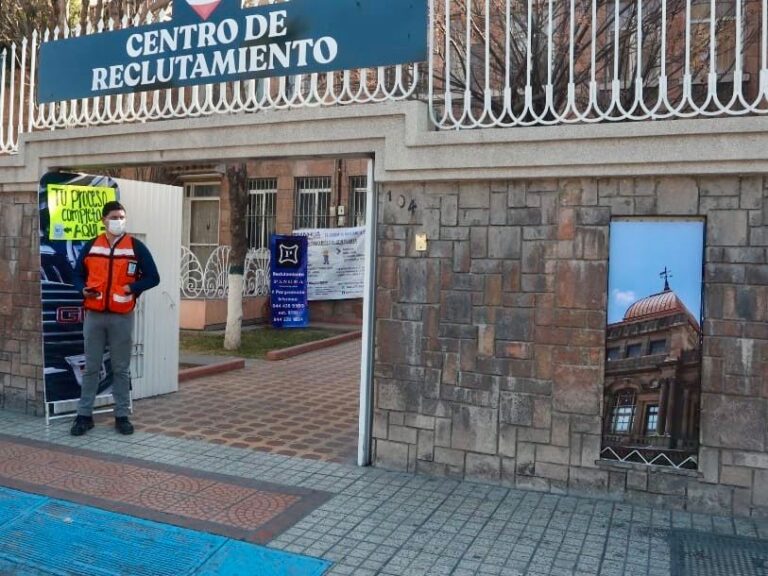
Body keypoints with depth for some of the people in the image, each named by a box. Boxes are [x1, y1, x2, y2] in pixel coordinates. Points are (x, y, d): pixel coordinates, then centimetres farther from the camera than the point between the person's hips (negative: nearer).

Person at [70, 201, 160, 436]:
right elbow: (78, 274, 15)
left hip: (122, 317, -1)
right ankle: (84, 415, 17)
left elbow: (153, 277, 0)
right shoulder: (90, 247, 7)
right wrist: (83, 289, -7)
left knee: (121, 369, 6)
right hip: (94, 316, 2)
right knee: (91, 367, 7)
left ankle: (122, 416, 15)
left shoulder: (136, 247, 0)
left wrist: (131, 288, -15)